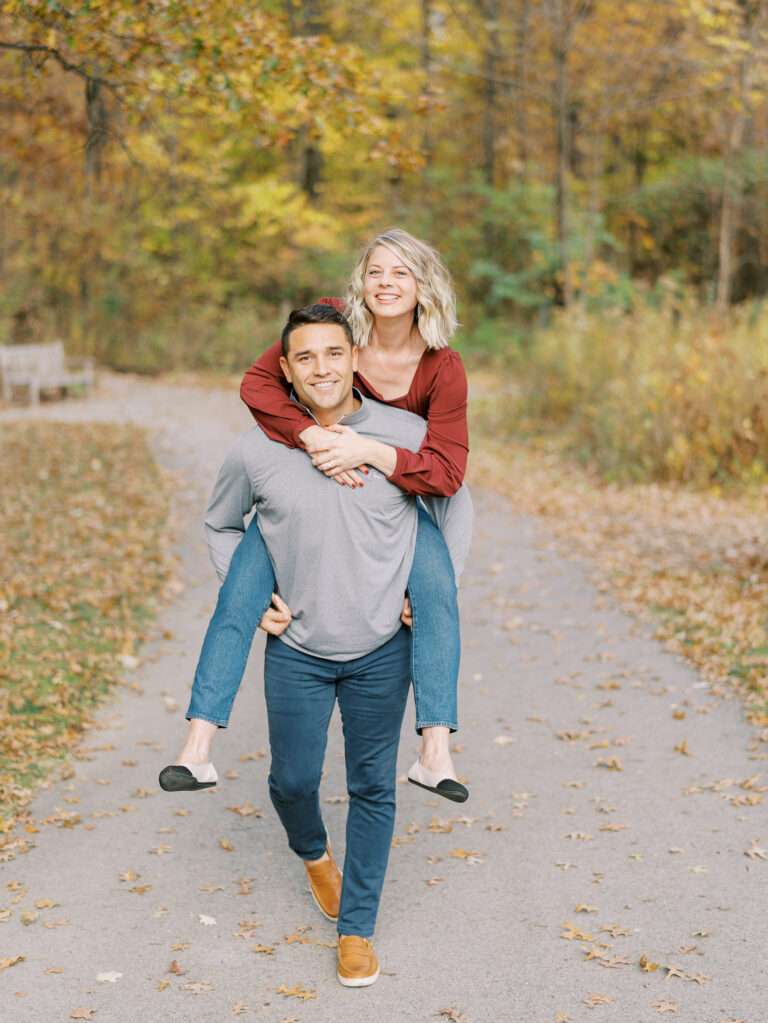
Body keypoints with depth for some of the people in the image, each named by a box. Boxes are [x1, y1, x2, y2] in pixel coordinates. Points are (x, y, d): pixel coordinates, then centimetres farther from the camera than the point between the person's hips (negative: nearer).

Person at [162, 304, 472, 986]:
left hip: (382, 649, 0)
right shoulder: (257, 451, -8)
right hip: (296, 649, 1)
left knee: (373, 787, 8)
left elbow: (456, 505, 9)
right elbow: (221, 525, 12)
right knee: (293, 781, 5)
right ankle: (313, 853, 42)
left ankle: (357, 928, 25)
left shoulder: (408, 436, -9)